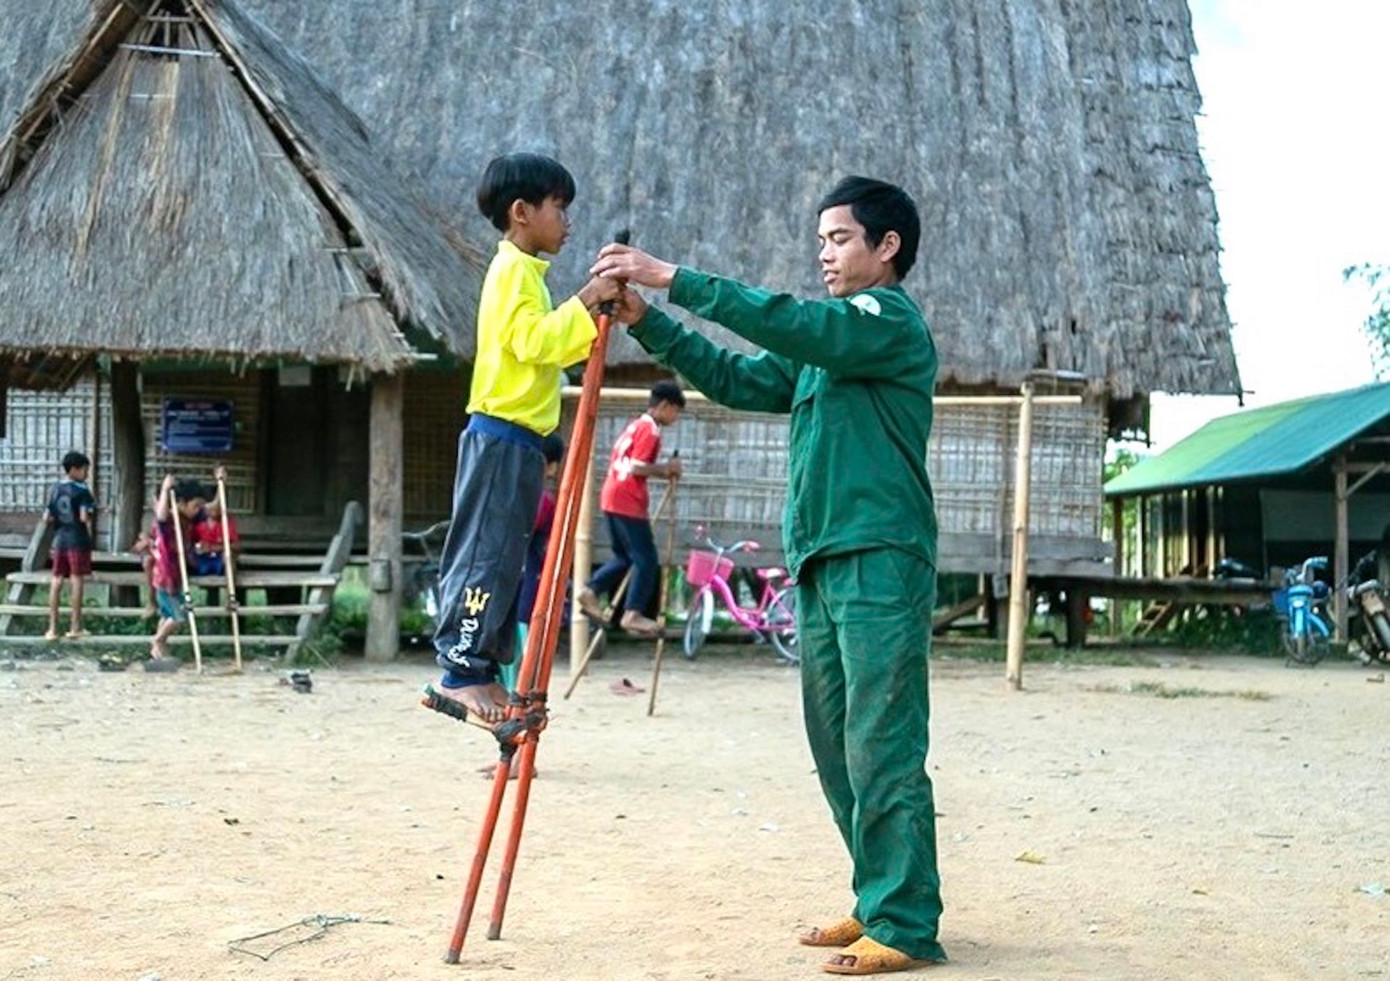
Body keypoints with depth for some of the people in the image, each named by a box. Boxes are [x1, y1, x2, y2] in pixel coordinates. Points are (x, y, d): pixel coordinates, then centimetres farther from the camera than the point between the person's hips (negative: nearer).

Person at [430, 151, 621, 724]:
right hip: (501, 437, -10)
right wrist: (582, 304, -23)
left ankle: (481, 668, 14)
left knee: (502, 558, 10)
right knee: (486, 553, -10)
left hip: (517, 440, 10)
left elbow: (551, 346, 23)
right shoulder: (515, 270, -10)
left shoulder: (524, 272, 21)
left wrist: (595, 313, 13)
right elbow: (533, 339, -23)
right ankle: (461, 670, -7)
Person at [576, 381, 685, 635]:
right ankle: (633, 614, -5)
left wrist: (663, 471, 13)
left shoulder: (636, 425, 19)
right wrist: (666, 468, -8)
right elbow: (636, 467, -19)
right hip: (629, 502, -10)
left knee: (624, 556, 18)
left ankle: (590, 591, 11)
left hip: (613, 499, 10)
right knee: (647, 561, -4)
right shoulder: (650, 429, -10)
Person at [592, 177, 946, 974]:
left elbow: (787, 320, -20)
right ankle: (877, 903, 21)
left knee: (882, 749, -9)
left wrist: (675, 279, -20)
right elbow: (735, 378, 18)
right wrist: (649, 322, 7)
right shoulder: (824, 343, 23)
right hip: (823, 563, 9)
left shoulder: (891, 320, -5)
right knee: (836, 747, 12)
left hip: (881, 559, -9)